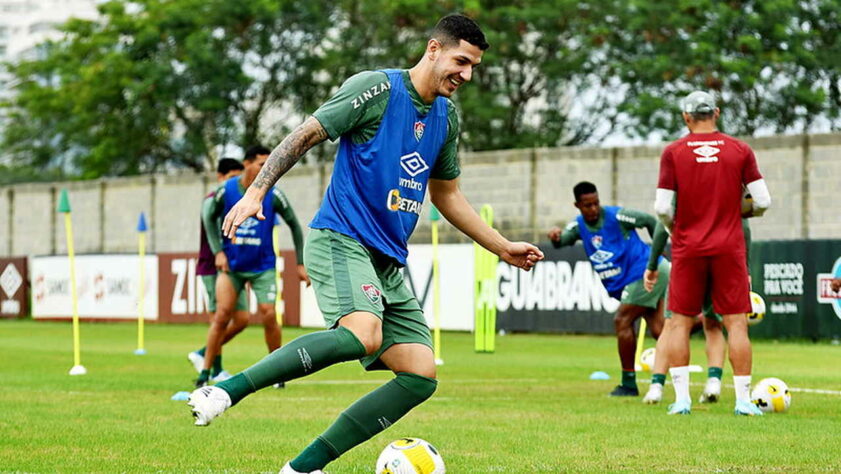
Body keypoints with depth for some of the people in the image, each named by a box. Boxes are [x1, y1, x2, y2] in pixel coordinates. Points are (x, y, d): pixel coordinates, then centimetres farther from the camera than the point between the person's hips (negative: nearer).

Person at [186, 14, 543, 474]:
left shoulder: (447, 117, 17)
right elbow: (305, 135, -7)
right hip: (341, 240, -8)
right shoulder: (378, 88, -6)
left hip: (389, 262, 8)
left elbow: (446, 195, 29)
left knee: (420, 376, -6)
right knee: (363, 335, -35)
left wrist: (503, 248, 26)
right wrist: (255, 191, -18)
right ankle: (226, 391, -29)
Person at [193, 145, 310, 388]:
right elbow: (209, 218, 9)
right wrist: (218, 252, -2)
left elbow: (294, 225, 3)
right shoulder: (226, 191, -7)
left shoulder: (273, 195, -8)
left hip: (262, 266, 0)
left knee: (268, 315, -9)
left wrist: (300, 264, 1)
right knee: (222, 314, -10)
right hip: (231, 265, 0)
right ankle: (205, 372, -1)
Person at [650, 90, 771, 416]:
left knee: (680, 322, 7)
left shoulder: (673, 152, -2)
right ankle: (743, 399, -2)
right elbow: (762, 201, -2)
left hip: (688, 249, 0)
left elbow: (662, 208, -7)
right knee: (736, 323, 2)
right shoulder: (740, 150, 0)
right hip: (729, 248, 0)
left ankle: (681, 398, 2)